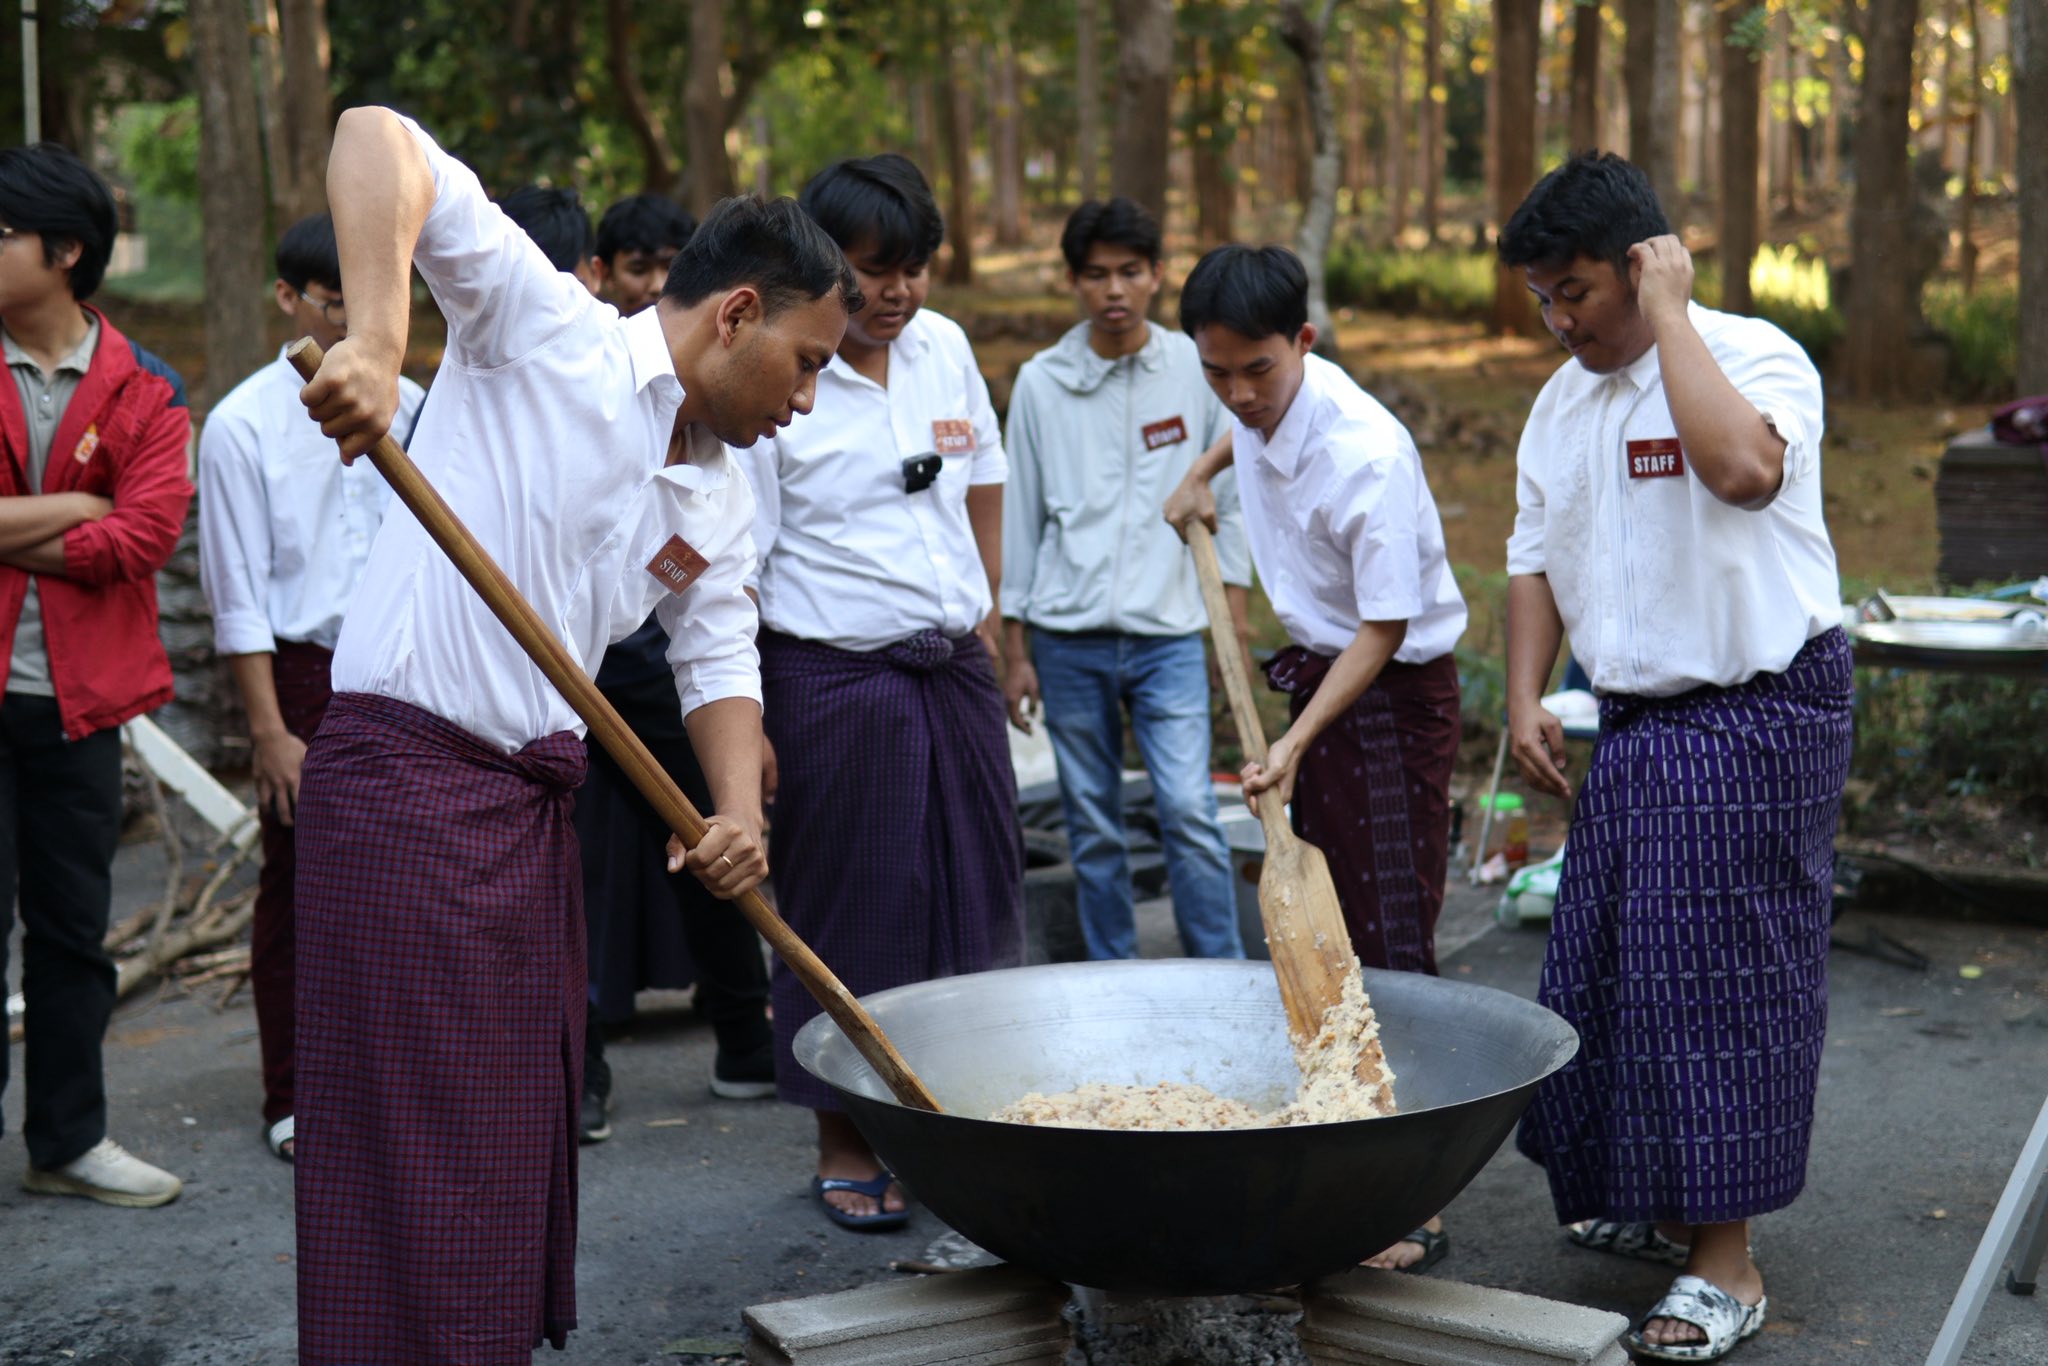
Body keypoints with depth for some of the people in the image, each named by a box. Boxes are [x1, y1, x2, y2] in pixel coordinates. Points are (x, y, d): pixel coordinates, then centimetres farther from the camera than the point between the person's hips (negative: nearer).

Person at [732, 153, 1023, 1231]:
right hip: (835, 677, -6)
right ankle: (844, 1144, 16)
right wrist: (739, 714, -16)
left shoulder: (943, 347, 6)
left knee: (972, 899, 9)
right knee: (849, 911, 2)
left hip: (955, 668, 6)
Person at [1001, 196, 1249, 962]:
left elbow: (1229, 497, 10)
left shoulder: (1195, 369, 3)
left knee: (1189, 813, -10)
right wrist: (1015, 649, 6)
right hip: (1069, 636, 1)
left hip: (1169, 632, -1)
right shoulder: (1041, 383, 3)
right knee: (1092, 828, 7)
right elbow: (1019, 516, 7)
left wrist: (1233, 621, 7)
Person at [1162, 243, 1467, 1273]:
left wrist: (1294, 744, -29)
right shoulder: (1263, 403, -2)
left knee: (1390, 942, -10)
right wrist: (1200, 475, 27)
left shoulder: (1366, 455, -27)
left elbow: (1384, 627, -24)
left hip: (1394, 693, -8)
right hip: (1316, 674, 9)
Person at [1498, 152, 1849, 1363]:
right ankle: (1660, 1202, 31)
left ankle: (1726, 1263, 4)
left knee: (1721, 977, -6)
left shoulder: (1753, 356, -13)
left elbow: (1743, 467, -36)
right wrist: (1525, 699, 4)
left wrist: (1670, 316, -26)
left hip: (1759, 716, -8)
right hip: (1637, 721, 8)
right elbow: (1536, 557, 16)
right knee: (1611, 965, 13)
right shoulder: (1563, 402, 11)